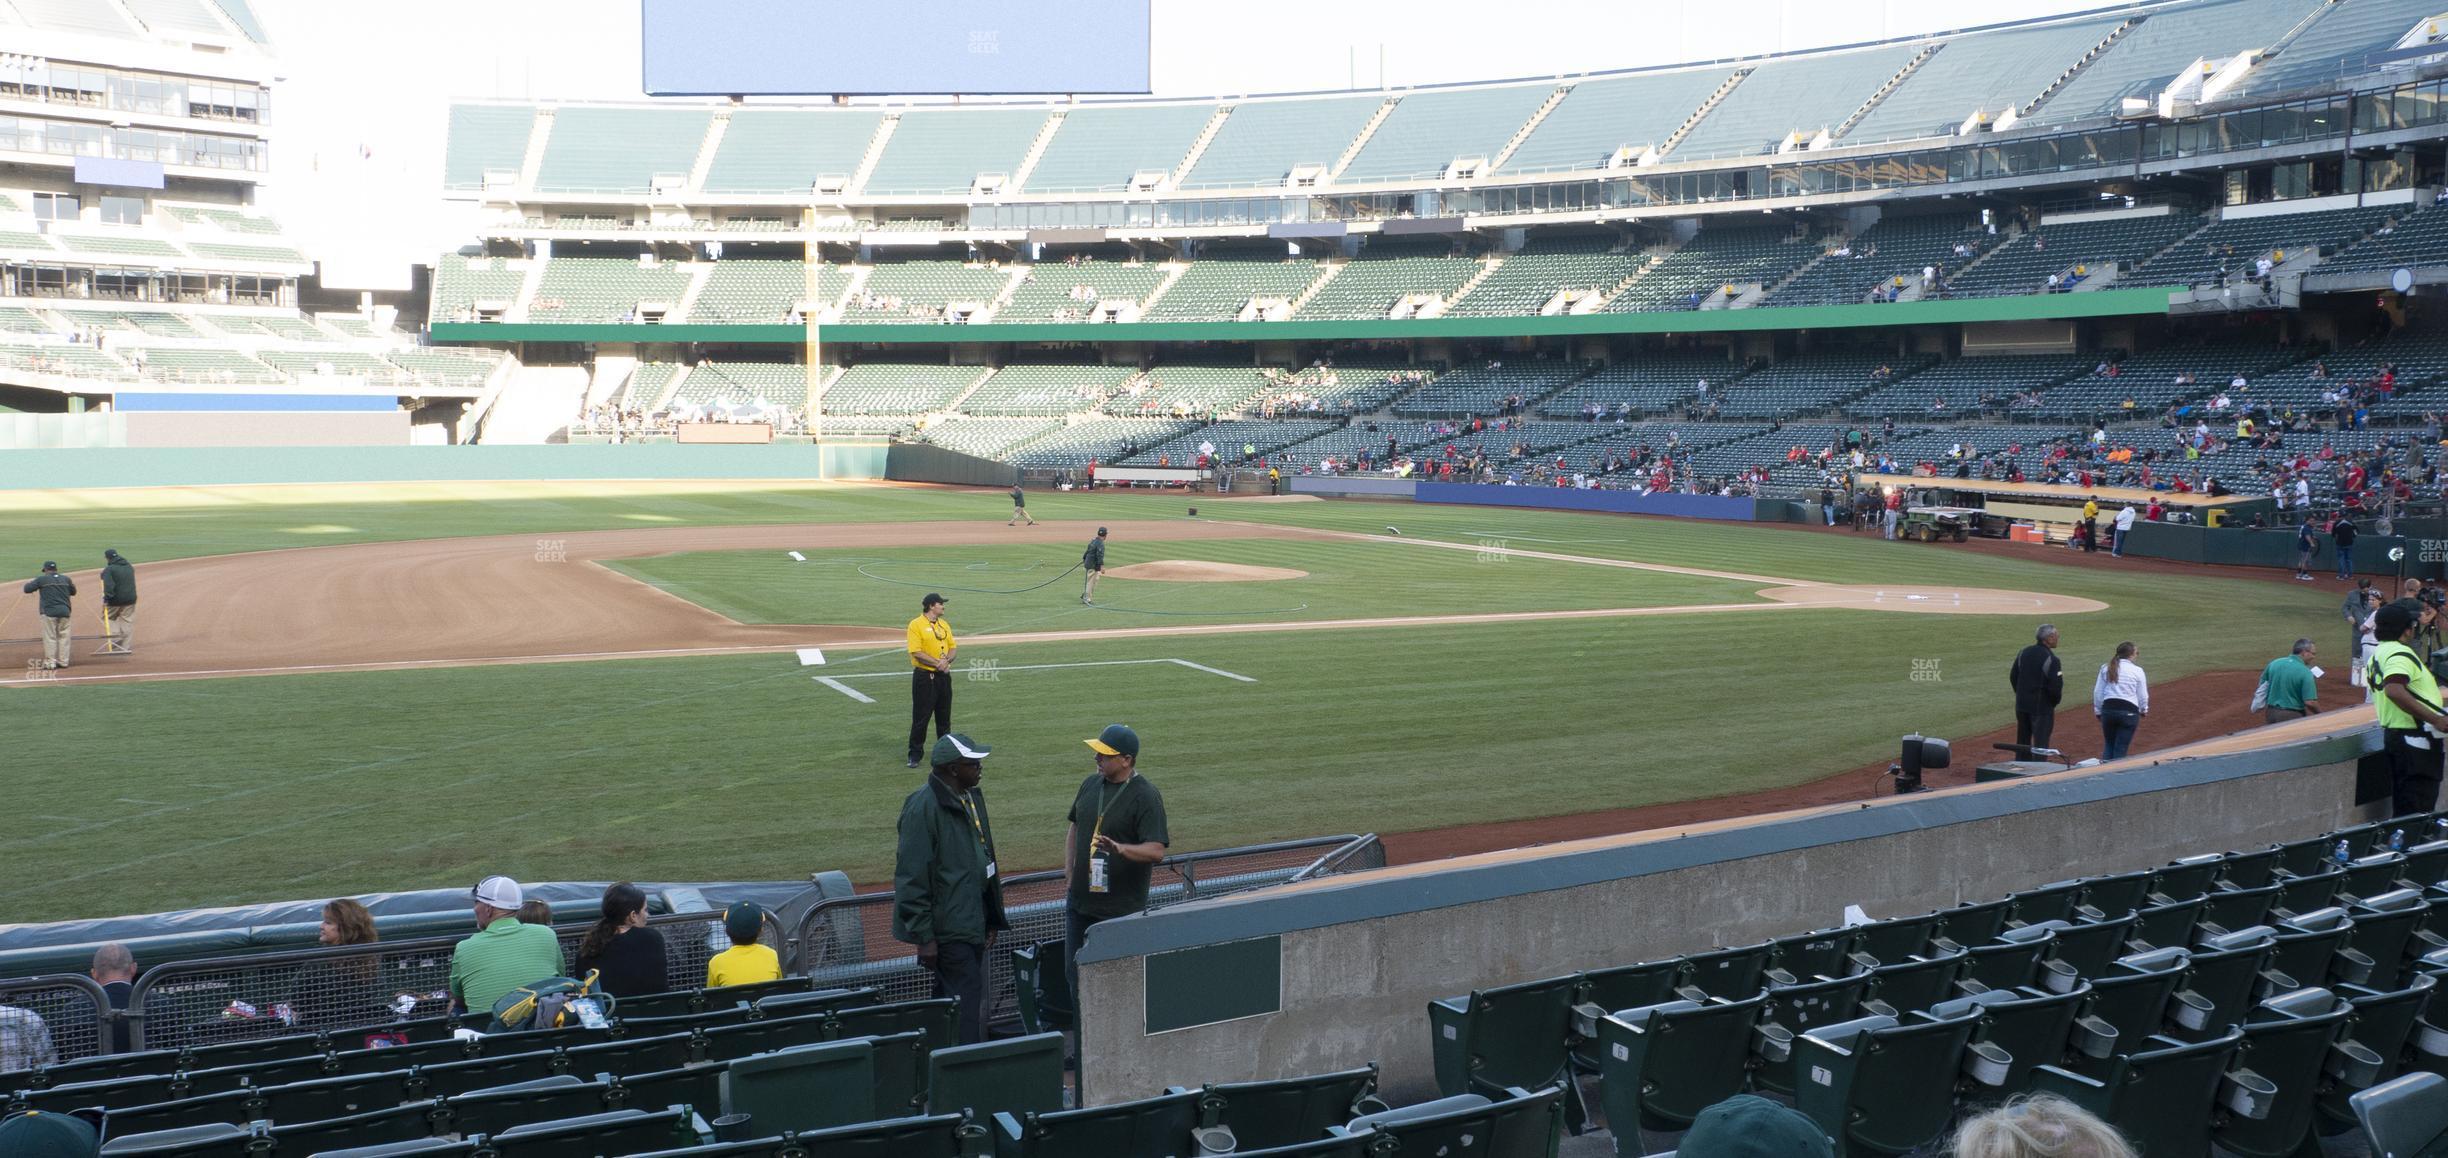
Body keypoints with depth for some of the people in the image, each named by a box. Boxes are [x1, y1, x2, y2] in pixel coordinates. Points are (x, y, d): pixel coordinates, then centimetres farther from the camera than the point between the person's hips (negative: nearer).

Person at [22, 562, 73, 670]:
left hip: (49, 612, -3)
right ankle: (63, 661, 10)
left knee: (50, 637, 0)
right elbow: (73, 592, 22)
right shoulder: (66, 579, 9)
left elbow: (27, 589, 2)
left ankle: (50, 661, -1)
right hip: (64, 612, 3)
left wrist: (28, 583, 23)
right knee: (63, 636, 8)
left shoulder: (41, 579, -1)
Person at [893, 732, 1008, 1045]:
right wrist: (924, 936, -18)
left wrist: (991, 919, 19)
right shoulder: (924, 807, -18)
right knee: (966, 1004, -8)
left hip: (972, 922, 9)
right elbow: (912, 877, -18)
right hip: (948, 929, -9)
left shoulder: (972, 797, 11)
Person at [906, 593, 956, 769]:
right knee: (920, 717, -3)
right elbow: (916, 652, -16)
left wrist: (947, 660, -8)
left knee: (944, 716, 12)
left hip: (943, 675, 6)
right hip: (924, 676, -6)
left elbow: (953, 647, 13)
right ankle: (915, 754, 4)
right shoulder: (916, 625, -10)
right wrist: (937, 663, -18)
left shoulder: (944, 625, 13)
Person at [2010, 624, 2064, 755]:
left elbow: (2013, 677, 11)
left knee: (2022, 743, 16)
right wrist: (2054, 702, 0)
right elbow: (2055, 687, -18)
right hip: (2042, 706, -6)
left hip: (2022, 705, 6)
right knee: (2040, 744, 0)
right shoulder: (2051, 659, -17)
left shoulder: (2023, 653, 4)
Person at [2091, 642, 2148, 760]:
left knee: (2108, 746, 17)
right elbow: (2143, 696, 4)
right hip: (2129, 712, -3)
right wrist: (2143, 710, 23)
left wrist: (2098, 711, 15)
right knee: (2120, 750, 3)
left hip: (2108, 709, 3)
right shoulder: (2137, 670, -2)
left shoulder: (2105, 668, 4)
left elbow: (2098, 692, 4)